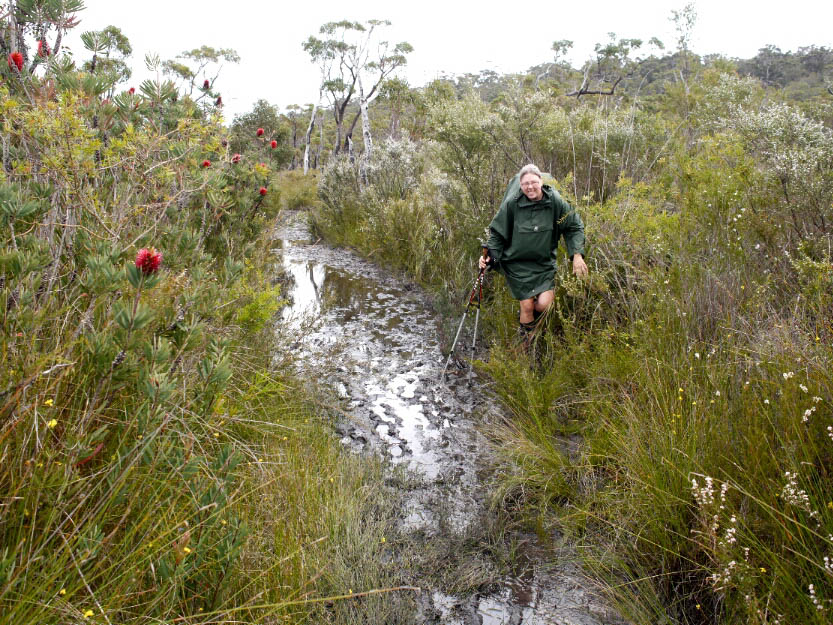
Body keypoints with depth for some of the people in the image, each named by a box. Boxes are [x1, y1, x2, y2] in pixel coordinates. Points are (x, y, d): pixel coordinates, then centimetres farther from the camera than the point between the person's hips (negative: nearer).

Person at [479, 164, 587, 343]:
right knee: (527, 306, 0)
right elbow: (497, 233, -2)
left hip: (544, 263, 1)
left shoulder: (554, 201, -9)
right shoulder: (512, 203, -13)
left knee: (544, 304, -14)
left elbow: (575, 227, 2)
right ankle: (527, 343, 28)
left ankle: (531, 319, 25)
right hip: (517, 263, -1)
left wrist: (577, 255, -6)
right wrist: (489, 255, -15)